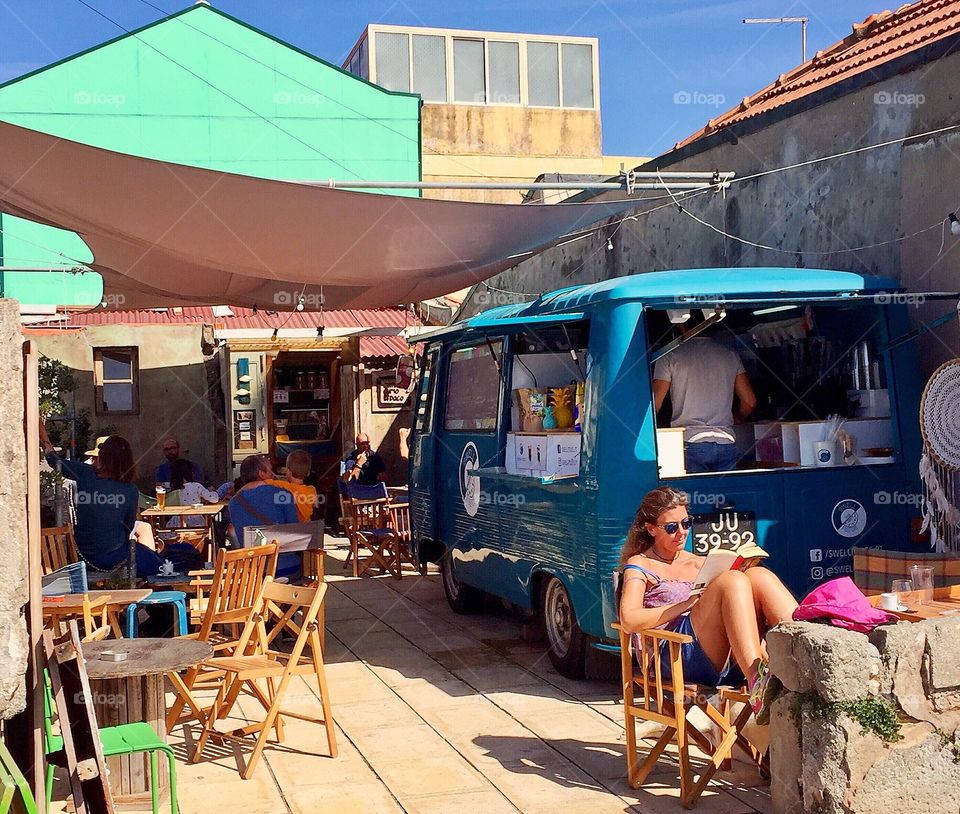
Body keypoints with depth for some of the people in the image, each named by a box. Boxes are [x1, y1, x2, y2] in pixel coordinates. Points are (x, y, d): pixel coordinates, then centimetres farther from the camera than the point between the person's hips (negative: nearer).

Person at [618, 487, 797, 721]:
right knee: (734, 580, -28)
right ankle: (758, 685, -49)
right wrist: (688, 603, -8)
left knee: (759, 576, -17)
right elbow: (629, 620, -6)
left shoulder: (700, 564, 31)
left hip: (727, 661, 5)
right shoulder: (640, 566, 13)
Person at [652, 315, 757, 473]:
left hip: (689, 442, -3)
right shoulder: (730, 354, 11)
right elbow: (750, 402, 11)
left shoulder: (670, 356, 1)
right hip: (726, 443, 3)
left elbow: (654, 404, -2)